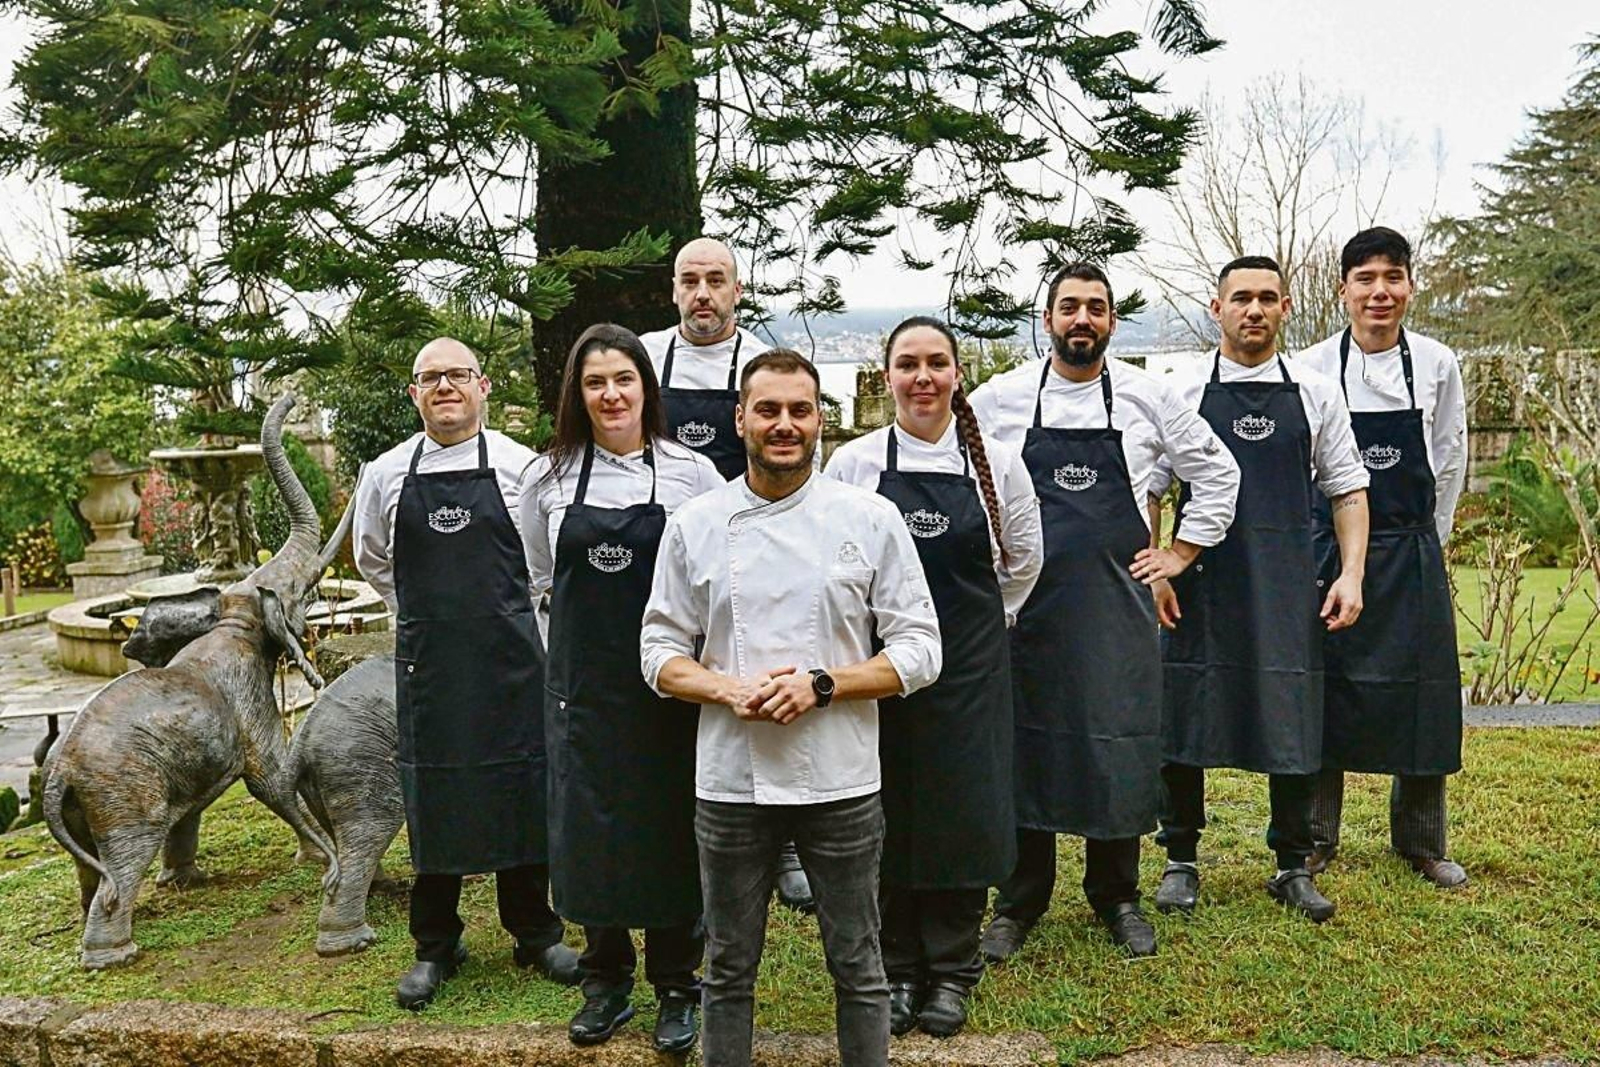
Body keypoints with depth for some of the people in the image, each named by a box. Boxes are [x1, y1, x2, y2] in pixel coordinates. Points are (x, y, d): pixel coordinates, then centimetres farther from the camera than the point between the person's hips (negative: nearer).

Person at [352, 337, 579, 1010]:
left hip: (511, 656, -1)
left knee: (523, 793, 7)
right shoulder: (387, 475, 4)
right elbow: (372, 561, 19)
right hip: (427, 660, 1)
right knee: (432, 798, 7)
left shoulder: (519, 466, -2)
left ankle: (534, 934, 24)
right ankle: (435, 947, 21)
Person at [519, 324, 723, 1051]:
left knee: (671, 828, 5)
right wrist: (571, 656, 11)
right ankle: (605, 984, 25)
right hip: (582, 683, 2)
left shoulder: (692, 472, -4)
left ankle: (677, 987, 22)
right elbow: (541, 583, 13)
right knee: (587, 828, 7)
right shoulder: (548, 478, 2)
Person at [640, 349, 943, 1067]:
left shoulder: (872, 518, -1)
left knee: (858, 967, 12)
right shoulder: (695, 524, 3)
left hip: (841, 783, -1)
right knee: (729, 968, 15)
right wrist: (729, 690, -14)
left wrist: (821, 685, -16)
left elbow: (919, 651, -2)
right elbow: (660, 651, 5)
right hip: (729, 781, 1)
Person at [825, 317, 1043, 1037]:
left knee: (963, 812, 3)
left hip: (969, 664, 0)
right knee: (885, 815, 5)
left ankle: (951, 970, 20)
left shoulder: (996, 462, 0)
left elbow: (1023, 558, 13)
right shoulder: (852, 463, -2)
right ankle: (896, 970, 21)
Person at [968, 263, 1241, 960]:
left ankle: (1116, 896, 22)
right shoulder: (1000, 399, 2)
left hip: (1118, 603, 0)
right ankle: (1019, 902, 18)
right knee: (1022, 746, 5)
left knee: (1119, 749, 4)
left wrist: (1180, 554, 8)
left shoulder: (1147, 398, 3)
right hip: (1024, 601, 0)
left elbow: (1217, 472, 13)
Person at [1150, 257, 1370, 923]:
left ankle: (1293, 867, 21)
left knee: (1292, 720, 4)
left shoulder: (1315, 394, 7)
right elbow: (1146, 491, 4)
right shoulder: (1183, 393, 3)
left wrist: (1351, 575, 0)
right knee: (1185, 717, 4)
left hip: (1288, 589, 1)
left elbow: (1347, 490, 9)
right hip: (1200, 585, -1)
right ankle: (1181, 861, 21)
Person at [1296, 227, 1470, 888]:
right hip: (1330, 547, -1)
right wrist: (1327, 555, 3)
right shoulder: (1313, 368, -5)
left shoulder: (1437, 365, -1)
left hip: (1413, 554, 1)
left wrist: (1423, 544, 9)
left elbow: (1449, 463, 8)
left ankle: (1422, 845, 22)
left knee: (1422, 696, 6)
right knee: (1324, 691, 4)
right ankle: (1315, 839, 17)